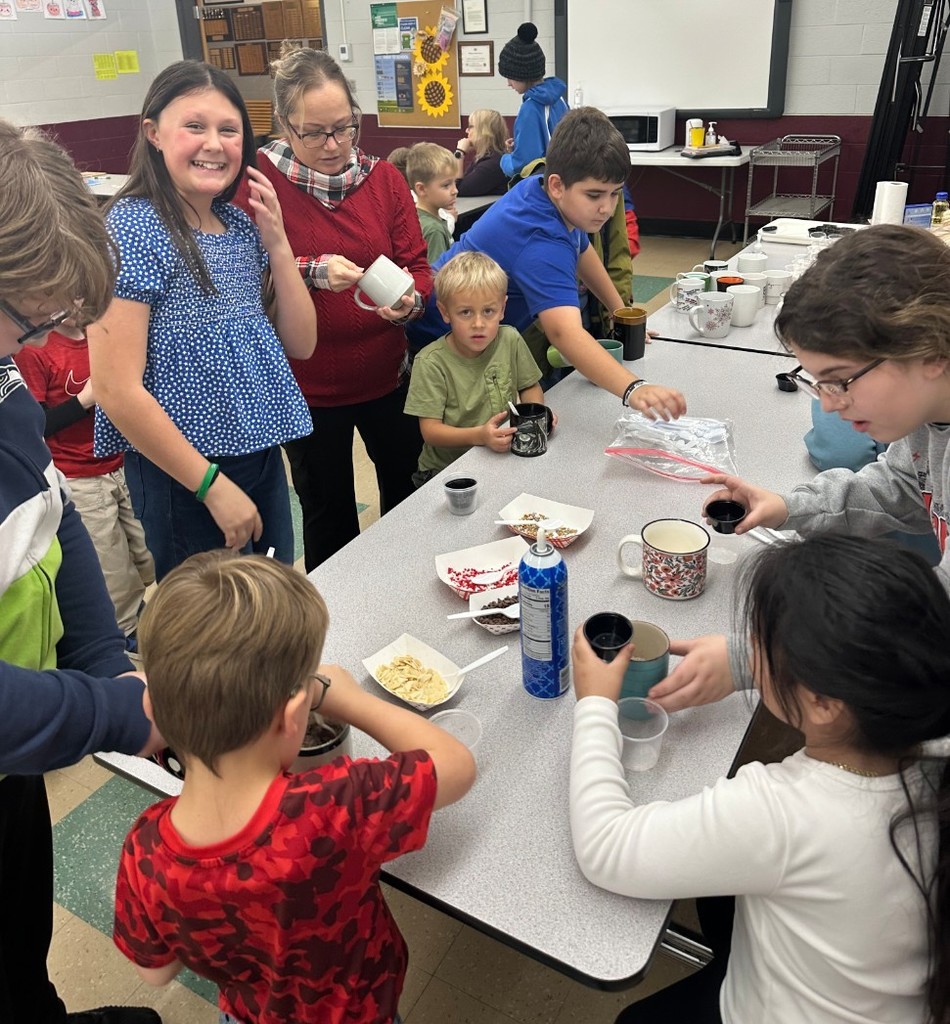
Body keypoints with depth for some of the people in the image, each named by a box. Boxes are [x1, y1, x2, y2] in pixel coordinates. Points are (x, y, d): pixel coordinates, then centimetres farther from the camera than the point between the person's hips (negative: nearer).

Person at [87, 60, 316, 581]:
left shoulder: (240, 223, 6)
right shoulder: (132, 228, -14)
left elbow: (300, 344, 6)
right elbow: (117, 390, -19)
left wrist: (277, 242, -5)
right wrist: (213, 484, -17)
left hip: (262, 456, 7)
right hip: (182, 475, -6)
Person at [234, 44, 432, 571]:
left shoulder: (384, 177, 0)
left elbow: (417, 265, -1)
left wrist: (410, 301, -23)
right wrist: (311, 271, -30)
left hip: (386, 374, 3)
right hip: (308, 384, -3)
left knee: (407, 489, 18)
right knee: (329, 513, 14)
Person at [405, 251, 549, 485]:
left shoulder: (510, 341, -2)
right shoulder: (431, 363, -14)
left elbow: (530, 386, 12)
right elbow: (430, 430, -16)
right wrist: (479, 435, -32)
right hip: (447, 469, -4)